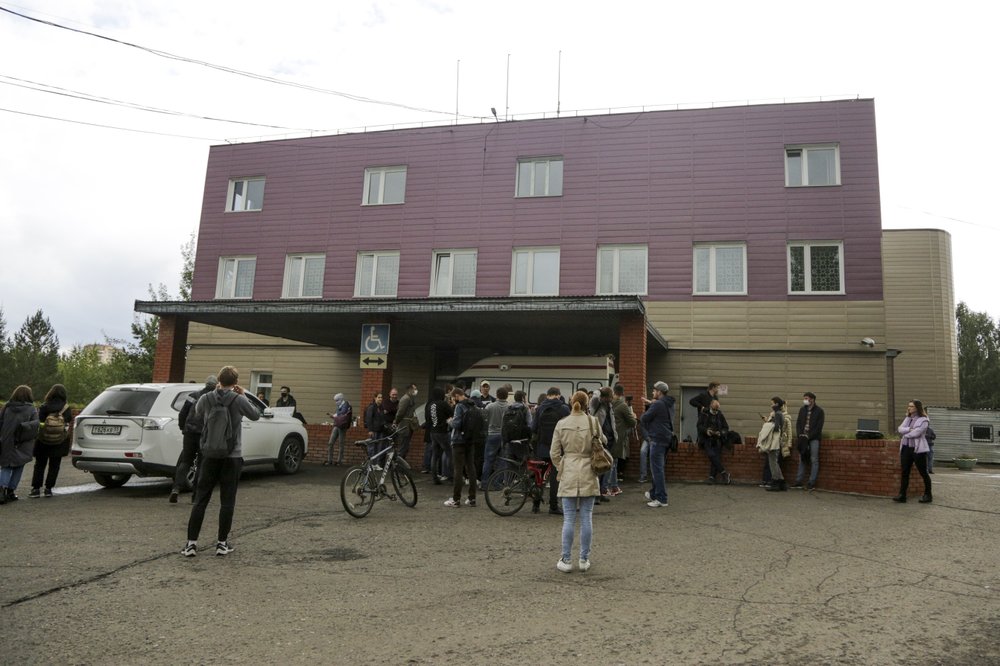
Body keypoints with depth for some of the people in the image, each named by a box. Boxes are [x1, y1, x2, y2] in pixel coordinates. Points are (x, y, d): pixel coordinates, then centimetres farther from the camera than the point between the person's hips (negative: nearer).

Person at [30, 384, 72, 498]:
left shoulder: (44, 407, -10)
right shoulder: (66, 408, -8)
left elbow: (38, 423, -10)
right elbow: (70, 421, 2)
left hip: (43, 441, 0)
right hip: (59, 443, 0)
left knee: (39, 465, 12)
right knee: (54, 466, 9)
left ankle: (36, 488, 9)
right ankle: (48, 489, 7)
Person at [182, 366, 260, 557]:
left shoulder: (205, 399, -3)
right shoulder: (238, 400, -11)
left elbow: (197, 416, 18)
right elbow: (255, 415, 5)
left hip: (209, 456, 2)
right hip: (232, 457, -2)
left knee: (200, 500, 8)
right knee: (227, 502, 5)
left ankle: (191, 543, 6)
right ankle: (222, 543, 8)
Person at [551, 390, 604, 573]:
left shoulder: (561, 424, -3)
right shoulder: (593, 422, -6)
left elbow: (554, 453, 1)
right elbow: (602, 442, 8)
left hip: (568, 474, 0)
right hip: (588, 474, 0)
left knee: (569, 519, 5)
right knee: (586, 517, 8)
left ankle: (566, 560, 9)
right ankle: (584, 559, 15)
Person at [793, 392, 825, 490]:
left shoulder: (819, 411, -3)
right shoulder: (802, 409, 12)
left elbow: (819, 427, -8)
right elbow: (798, 423, 12)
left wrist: (808, 436, -13)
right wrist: (800, 435, -4)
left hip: (813, 438, -4)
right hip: (803, 438, 4)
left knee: (814, 460, -3)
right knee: (802, 460, 4)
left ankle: (811, 483, -2)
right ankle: (798, 481, 6)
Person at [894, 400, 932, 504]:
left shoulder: (924, 420, -4)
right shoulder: (907, 419, 17)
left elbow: (916, 433, -15)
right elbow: (900, 429, 3)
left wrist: (905, 434, -2)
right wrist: (910, 429, -13)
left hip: (918, 449, -6)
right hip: (906, 448, 6)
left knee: (923, 472, 2)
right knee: (904, 472, 1)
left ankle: (928, 495, 13)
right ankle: (902, 495, 0)